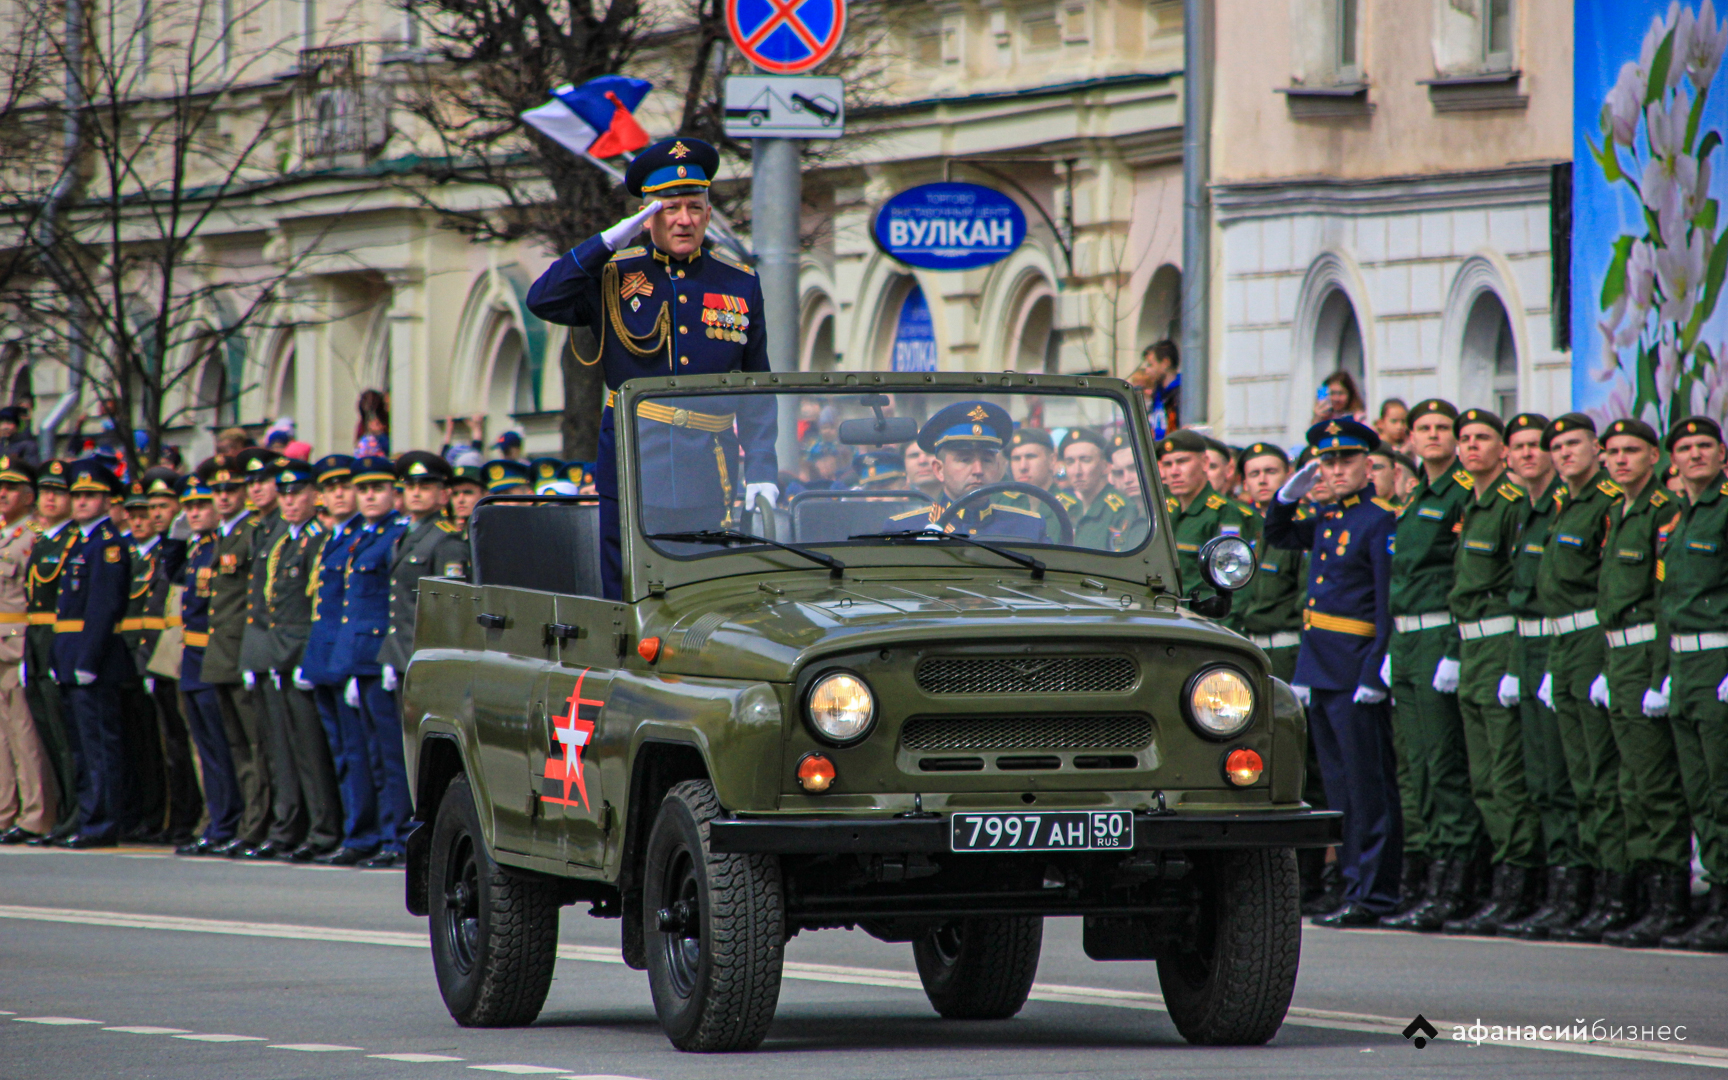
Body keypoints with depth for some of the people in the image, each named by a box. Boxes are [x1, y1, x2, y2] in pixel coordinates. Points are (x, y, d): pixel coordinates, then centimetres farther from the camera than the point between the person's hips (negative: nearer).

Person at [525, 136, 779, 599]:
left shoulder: (740, 284, 9)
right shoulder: (615, 276, 5)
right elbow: (543, 301, -12)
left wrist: (762, 471, 2)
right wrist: (609, 241, -16)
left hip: (710, 471, 1)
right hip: (633, 470, -1)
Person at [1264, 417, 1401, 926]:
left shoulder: (1380, 522, -9)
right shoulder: (1325, 518, 14)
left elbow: (1389, 602, -14)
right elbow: (1277, 536, 32)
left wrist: (1374, 672, -19)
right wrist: (1291, 492, 14)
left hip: (1354, 671, -8)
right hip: (1316, 668, 8)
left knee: (1366, 782, -6)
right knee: (1338, 782, 11)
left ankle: (1373, 894, -6)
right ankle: (1354, 879, 17)